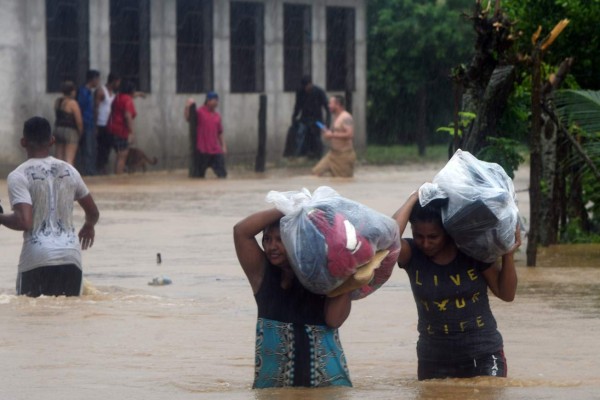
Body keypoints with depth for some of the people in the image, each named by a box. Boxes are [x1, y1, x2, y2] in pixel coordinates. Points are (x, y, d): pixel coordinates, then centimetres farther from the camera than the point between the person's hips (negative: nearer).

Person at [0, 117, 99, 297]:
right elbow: (93, 213, 21)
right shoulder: (69, 171, 11)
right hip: (71, 257, 4)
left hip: (36, 260, -4)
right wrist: (88, 227, 44)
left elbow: (24, 222, -17)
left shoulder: (19, 176, -5)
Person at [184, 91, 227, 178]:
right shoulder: (200, 112, -3)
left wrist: (223, 146, 12)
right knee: (199, 175, 1)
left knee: (222, 174, 2)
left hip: (216, 151, 5)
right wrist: (187, 107, -32)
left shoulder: (217, 115, 14)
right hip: (202, 151, -5)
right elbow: (187, 118, -17)